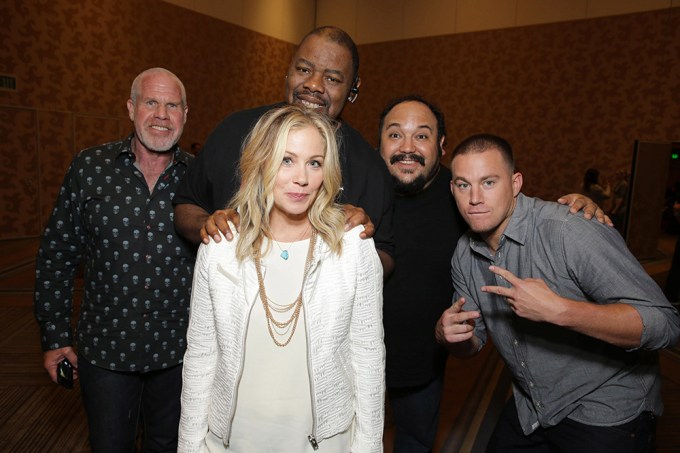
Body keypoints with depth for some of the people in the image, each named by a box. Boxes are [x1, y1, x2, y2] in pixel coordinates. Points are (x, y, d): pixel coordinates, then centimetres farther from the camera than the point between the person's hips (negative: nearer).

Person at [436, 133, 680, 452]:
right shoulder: (464, 254, -5)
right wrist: (448, 335, -18)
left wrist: (557, 310, -39)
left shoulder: (569, 230, -27)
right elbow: (472, 342, 4)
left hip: (606, 414, -6)